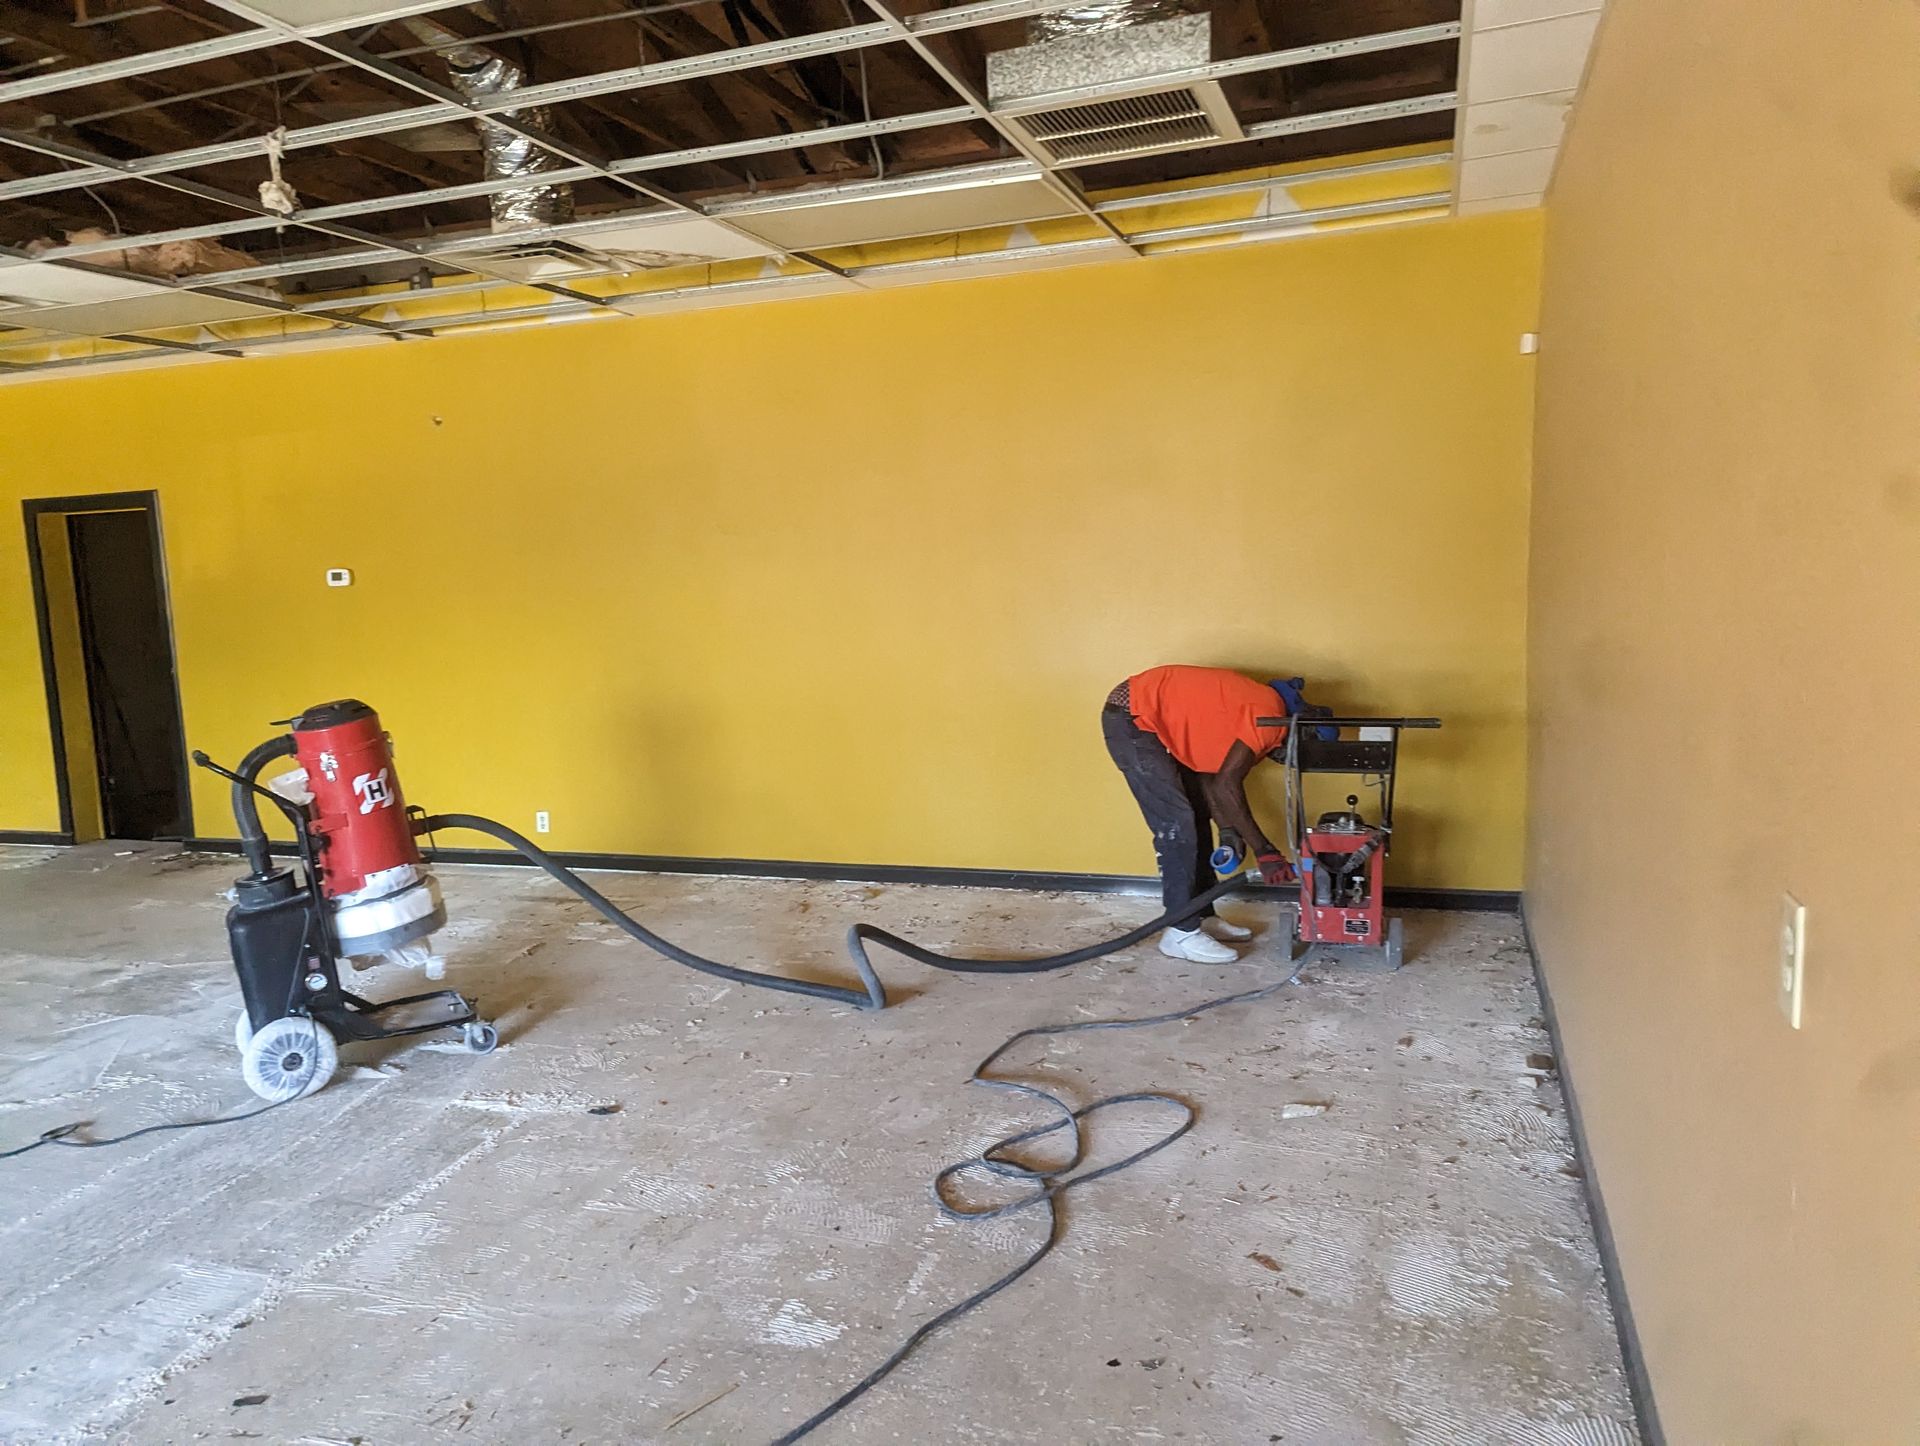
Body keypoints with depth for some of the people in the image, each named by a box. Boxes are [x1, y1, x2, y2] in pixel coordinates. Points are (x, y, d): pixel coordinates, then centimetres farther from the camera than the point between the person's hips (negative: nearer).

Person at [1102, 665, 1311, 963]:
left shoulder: (1259, 706, 13)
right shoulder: (1270, 718, -17)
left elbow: (1210, 772, 10)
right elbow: (1226, 785, -19)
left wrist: (1228, 829, 2)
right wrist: (1264, 851, -15)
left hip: (1150, 719, 11)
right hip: (1131, 719, -11)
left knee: (1195, 817, 13)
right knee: (1177, 823, -10)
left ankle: (1203, 917, 20)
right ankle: (1181, 933, -3)